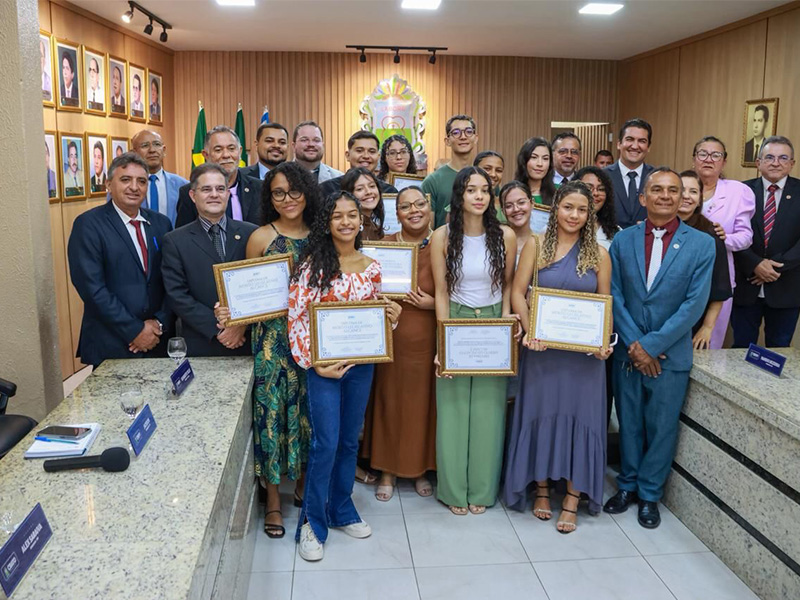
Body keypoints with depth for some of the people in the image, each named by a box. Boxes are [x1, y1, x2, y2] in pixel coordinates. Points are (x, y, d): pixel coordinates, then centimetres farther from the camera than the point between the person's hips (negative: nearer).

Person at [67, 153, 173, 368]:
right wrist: (135, 331, -14)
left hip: (158, 341, 4)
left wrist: (160, 323, -8)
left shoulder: (161, 223, 8)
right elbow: (91, 286, -13)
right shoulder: (88, 224, -6)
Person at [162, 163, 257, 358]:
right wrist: (217, 329, -13)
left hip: (248, 342, 1)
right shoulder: (174, 241, 1)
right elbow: (177, 295, -5)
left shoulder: (251, 234, 3)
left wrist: (243, 323, -13)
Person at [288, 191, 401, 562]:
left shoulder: (372, 268, 5)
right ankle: (312, 523, 14)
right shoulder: (313, 263, -8)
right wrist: (313, 362, -15)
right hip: (323, 364, -4)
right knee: (325, 443, -3)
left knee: (350, 440, 15)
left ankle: (342, 510, 32)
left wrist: (391, 317, -6)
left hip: (361, 364, 4)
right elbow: (296, 317, -10)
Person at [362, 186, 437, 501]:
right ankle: (388, 470, 24)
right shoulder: (384, 245, 2)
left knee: (423, 402, 9)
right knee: (389, 401, 7)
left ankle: (421, 468, 28)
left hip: (428, 340, 0)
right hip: (391, 338, 0)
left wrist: (433, 303, -13)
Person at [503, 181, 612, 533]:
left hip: (584, 351, 1)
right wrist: (529, 330, -17)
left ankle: (572, 501, 16)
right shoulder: (537, 245, 1)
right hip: (542, 347, 0)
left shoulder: (599, 254, 3)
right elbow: (518, 292, -2)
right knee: (540, 414, 9)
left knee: (580, 417, 4)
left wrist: (605, 341, -11)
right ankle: (541, 490, 26)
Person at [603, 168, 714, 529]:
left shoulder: (701, 244, -5)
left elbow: (695, 303, -10)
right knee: (629, 422, 13)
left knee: (662, 427, 9)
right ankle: (627, 484, 32)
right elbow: (615, 296, -1)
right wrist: (633, 344, -10)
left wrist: (652, 344, -14)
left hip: (671, 354, -1)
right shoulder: (622, 241, 1)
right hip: (628, 351, 2)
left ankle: (649, 493, 27)